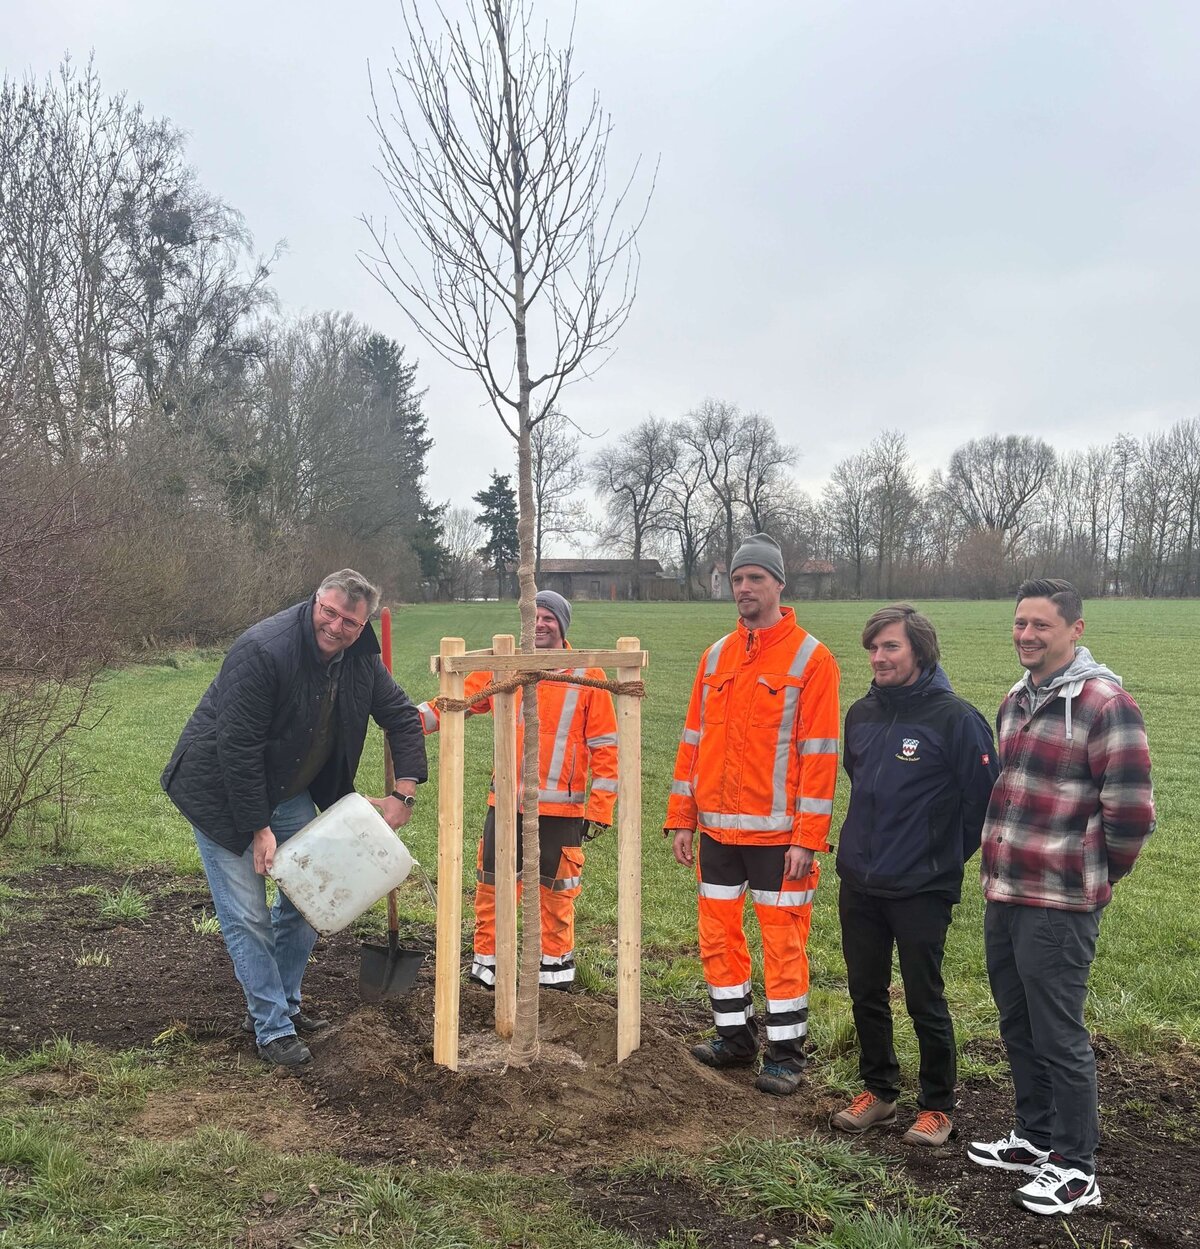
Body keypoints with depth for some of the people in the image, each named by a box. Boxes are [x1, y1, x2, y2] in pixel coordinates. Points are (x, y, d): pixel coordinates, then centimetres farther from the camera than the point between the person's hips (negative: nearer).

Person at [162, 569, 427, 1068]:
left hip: (289, 789, 7)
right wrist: (259, 829, -24)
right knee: (248, 915, -5)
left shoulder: (361, 659, -8)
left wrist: (404, 793, -7)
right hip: (222, 793, -7)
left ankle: (283, 1002, 28)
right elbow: (237, 748, -28)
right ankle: (273, 1028, 8)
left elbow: (402, 717, 3)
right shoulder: (262, 651, -30)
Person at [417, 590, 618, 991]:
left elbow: (604, 747, -1)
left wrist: (598, 808, -4)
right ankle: (486, 965, 22)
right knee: (491, 887, 6)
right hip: (505, 803, 2)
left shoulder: (588, 677, -2)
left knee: (557, 892, 10)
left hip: (561, 808, -2)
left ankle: (556, 965, 28)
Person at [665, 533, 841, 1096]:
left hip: (777, 832, -5)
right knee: (718, 936, 12)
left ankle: (785, 1055, 18)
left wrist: (807, 838, -14)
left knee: (782, 942, 3)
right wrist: (680, 819, 8)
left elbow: (819, 754, -10)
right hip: (716, 828, 6)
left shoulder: (810, 658, -6)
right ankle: (735, 1037, 29)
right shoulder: (716, 657, 11)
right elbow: (693, 740, 12)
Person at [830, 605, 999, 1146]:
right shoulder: (862, 714, 4)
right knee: (866, 993, 15)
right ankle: (877, 1091, 33)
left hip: (921, 889, -6)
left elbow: (982, 797, -10)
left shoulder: (955, 717, -15)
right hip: (857, 883, 6)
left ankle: (937, 1107, 24)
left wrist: (947, 858, 0)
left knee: (924, 1000, 6)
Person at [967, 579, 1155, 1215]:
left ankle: (1075, 1169, 21)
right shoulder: (1016, 700, 11)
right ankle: (1034, 1139, 37)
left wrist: (1093, 877, -2)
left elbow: (1131, 812, -15)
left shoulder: (1105, 704, -15)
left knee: (1058, 1038, 4)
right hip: (1003, 897, 8)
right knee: (1017, 1027, 19)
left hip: (1059, 907, -8)